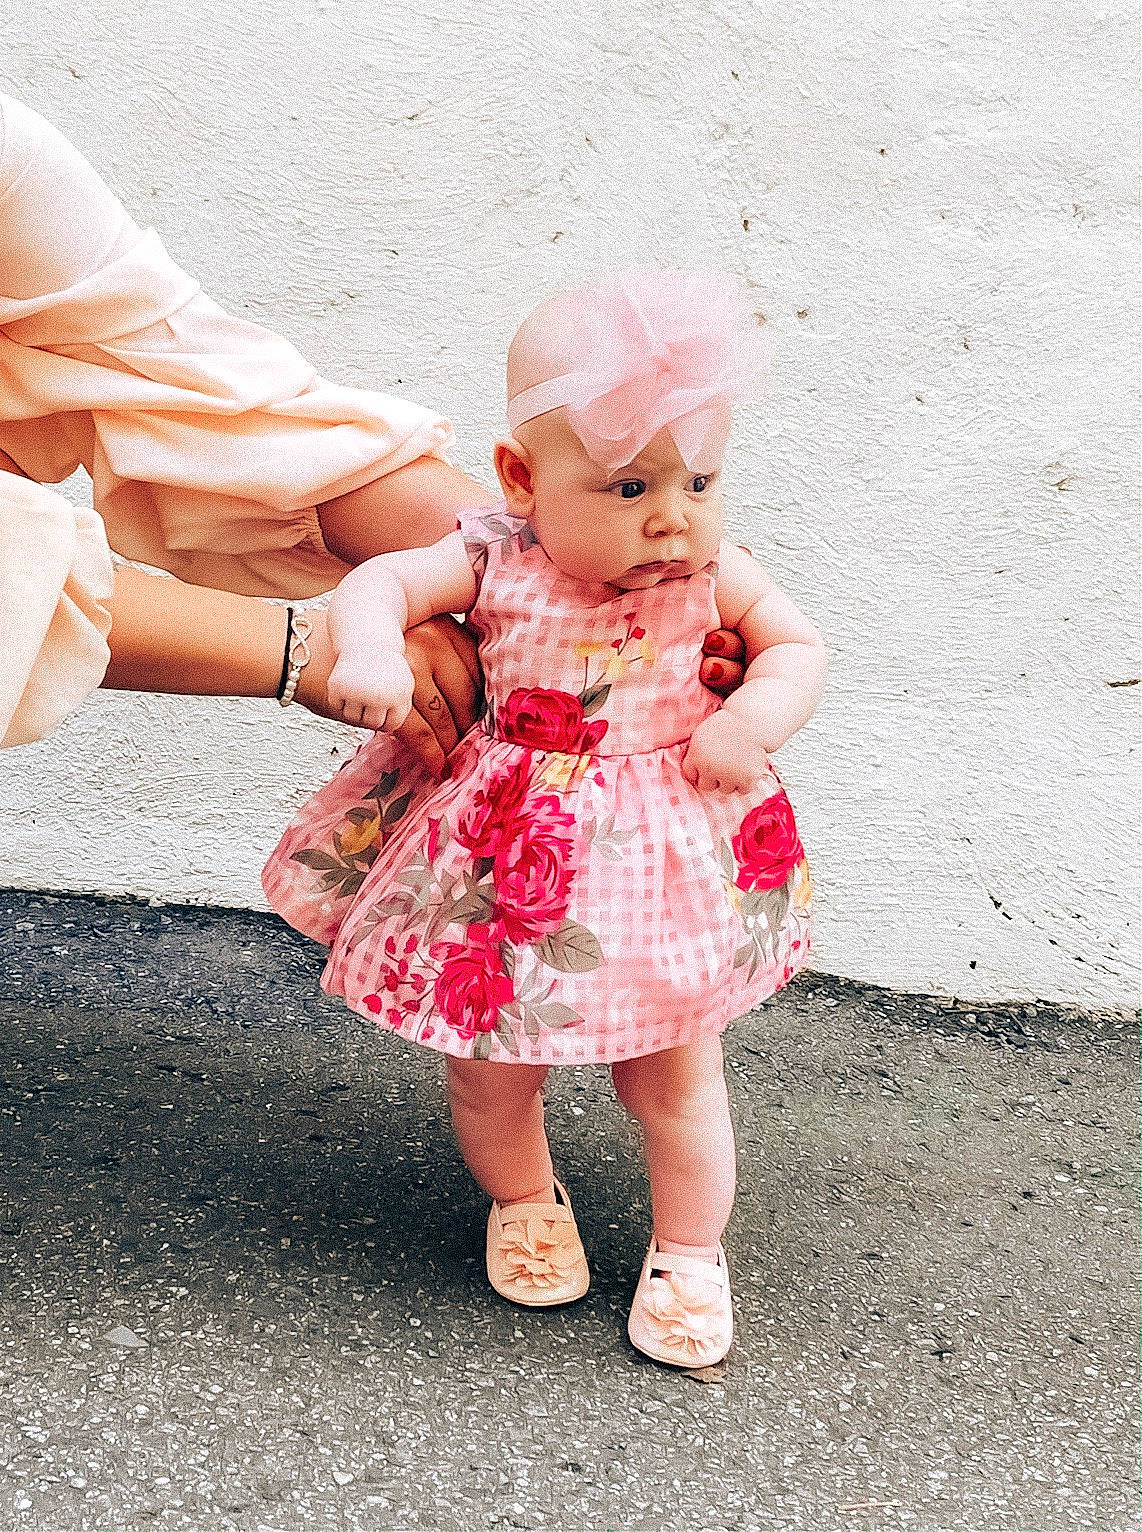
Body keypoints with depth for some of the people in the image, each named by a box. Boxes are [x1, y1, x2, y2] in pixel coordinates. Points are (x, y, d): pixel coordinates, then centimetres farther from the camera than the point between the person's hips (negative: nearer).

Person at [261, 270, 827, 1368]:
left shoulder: (711, 576, -9)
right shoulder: (494, 563, -14)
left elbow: (798, 646, 2)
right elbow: (378, 582, -12)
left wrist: (753, 721, -17)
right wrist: (368, 652, -34)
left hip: (663, 855, 0)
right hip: (504, 856, 0)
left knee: (675, 1071, 11)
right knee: (492, 1062, 14)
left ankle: (689, 1248, 36)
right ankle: (523, 1199, 46)